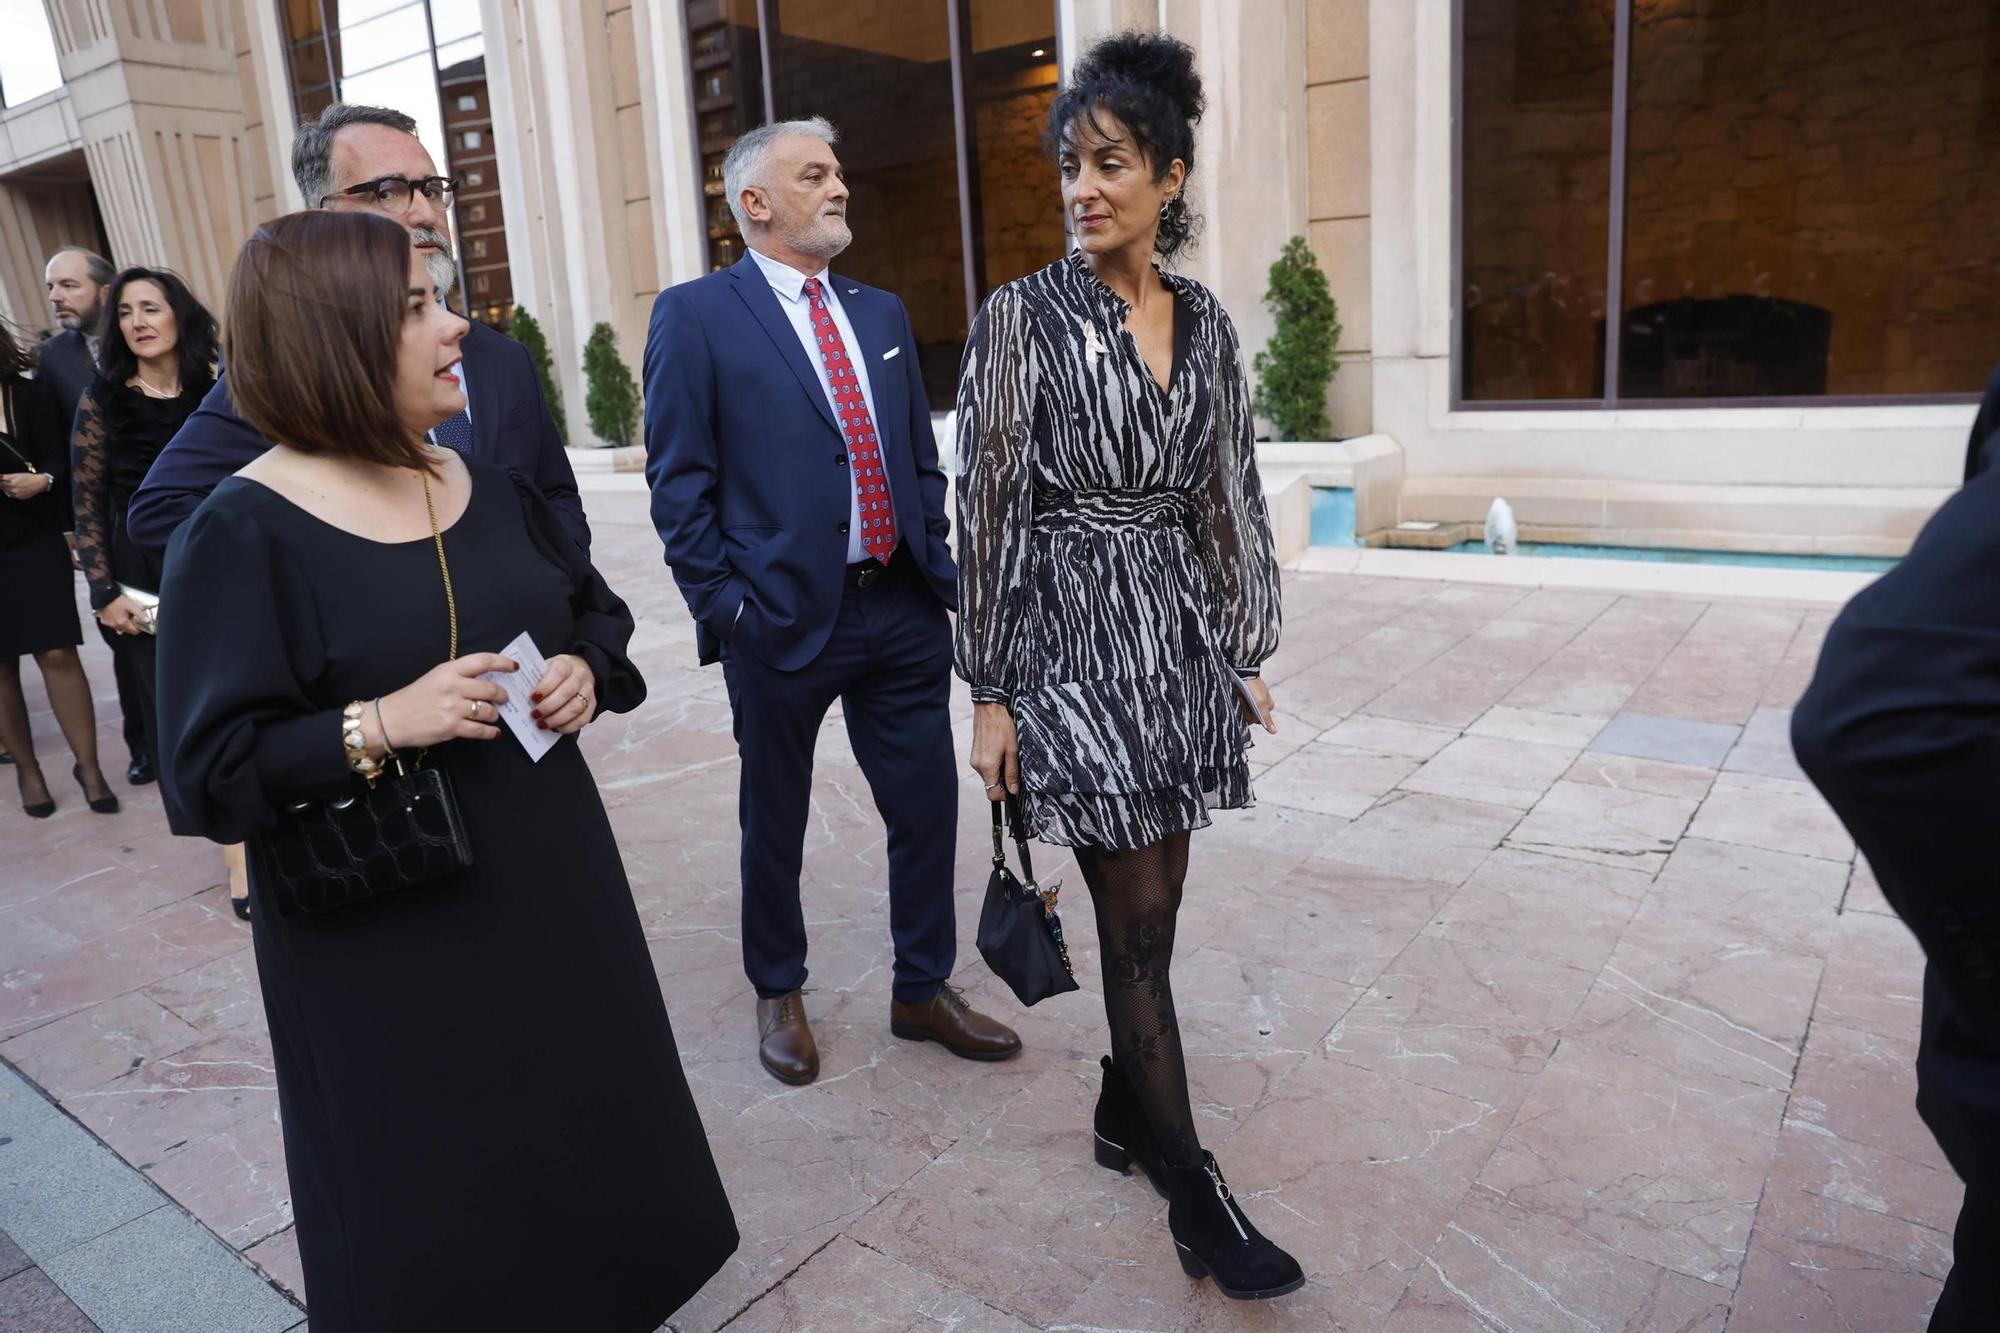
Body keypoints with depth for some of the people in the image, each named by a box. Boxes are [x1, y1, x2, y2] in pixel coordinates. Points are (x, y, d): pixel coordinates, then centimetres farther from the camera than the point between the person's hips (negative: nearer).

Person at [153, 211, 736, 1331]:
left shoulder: (492, 486, 1)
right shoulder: (243, 535, -15)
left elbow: (598, 610, 14)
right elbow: (210, 772, -15)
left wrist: (587, 671, -6)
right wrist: (379, 725, -26)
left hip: (553, 892, 6)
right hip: (386, 948, -5)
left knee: (590, 1132, 20)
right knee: (436, 1192, 13)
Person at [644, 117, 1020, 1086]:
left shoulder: (882, 313, 13)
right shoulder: (695, 315, -4)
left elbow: (922, 460, 15)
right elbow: (679, 482, -6)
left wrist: (939, 571, 7)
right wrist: (722, 606, -11)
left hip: (903, 613, 5)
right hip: (782, 620, -4)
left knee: (927, 807, 10)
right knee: (774, 822, 12)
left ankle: (924, 990, 31)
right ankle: (779, 993, 36)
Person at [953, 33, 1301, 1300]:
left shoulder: (1207, 323, 8)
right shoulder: (1024, 317, -5)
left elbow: (1231, 495, 12)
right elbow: (990, 511, -7)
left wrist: (1247, 651, 11)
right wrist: (992, 692, -8)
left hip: (1181, 636, 5)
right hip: (1076, 635, -4)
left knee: (1149, 907, 12)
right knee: (1141, 920, -1)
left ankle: (1127, 1112, 33)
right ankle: (1194, 1189, 13)